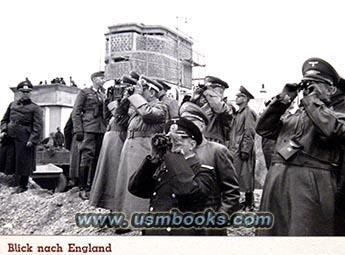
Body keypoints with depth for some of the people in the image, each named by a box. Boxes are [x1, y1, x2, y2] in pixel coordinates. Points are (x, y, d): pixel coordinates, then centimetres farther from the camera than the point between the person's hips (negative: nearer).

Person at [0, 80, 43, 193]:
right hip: (10, 137, 5)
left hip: (24, 139, -5)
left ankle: (23, 185, 14)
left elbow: (38, 126, -8)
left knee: (23, 163, 1)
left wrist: (33, 140, -17)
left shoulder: (35, 108, 0)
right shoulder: (12, 105, 15)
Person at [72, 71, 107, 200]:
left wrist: (107, 129, 11)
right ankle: (82, 189, -6)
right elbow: (76, 112, -2)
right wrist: (78, 130, -12)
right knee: (87, 158, -11)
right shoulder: (84, 92, 4)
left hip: (101, 130, 6)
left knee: (96, 159, 5)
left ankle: (90, 187, 12)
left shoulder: (103, 96, 21)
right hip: (88, 129, -6)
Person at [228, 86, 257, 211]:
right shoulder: (237, 113, 18)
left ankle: (249, 204, 6)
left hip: (243, 151, -9)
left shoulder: (248, 113, -10)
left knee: (246, 176, -3)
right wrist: (230, 147, 16)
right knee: (235, 177, 11)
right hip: (234, 150, 9)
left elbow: (249, 133, -16)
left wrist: (245, 150, -20)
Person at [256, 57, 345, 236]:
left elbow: (330, 130, -16)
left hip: (309, 187, -6)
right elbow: (264, 128, 20)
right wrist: (283, 100, 14)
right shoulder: (296, 115, 26)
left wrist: (312, 100, -3)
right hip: (277, 182, 6)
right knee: (269, 231, 10)